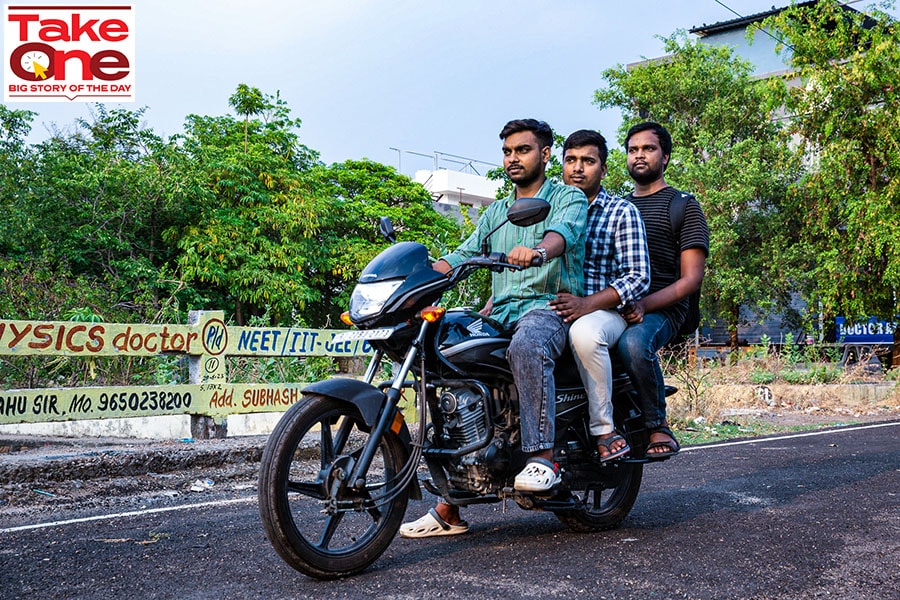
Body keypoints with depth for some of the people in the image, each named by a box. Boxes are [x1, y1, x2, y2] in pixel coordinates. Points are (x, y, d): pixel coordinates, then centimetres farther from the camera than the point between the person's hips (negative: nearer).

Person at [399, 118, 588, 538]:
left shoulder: (568, 197, 7)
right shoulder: (496, 213, 27)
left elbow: (565, 231, -17)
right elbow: (463, 255, 18)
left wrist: (538, 250, -40)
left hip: (550, 305, -6)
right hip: (500, 312, 7)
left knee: (526, 346, -40)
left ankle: (542, 457, -37)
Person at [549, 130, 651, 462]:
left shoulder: (622, 211, 5)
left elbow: (639, 276, -5)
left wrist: (586, 304, -20)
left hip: (605, 311, -4)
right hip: (550, 308, 5)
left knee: (585, 333, -39)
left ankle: (604, 427, -22)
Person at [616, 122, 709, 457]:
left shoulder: (683, 205, 9)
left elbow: (691, 279, -1)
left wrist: (644, 304, -18)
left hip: (661, 309, -5)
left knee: (633, 343, -38)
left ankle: (658, 426, -18)